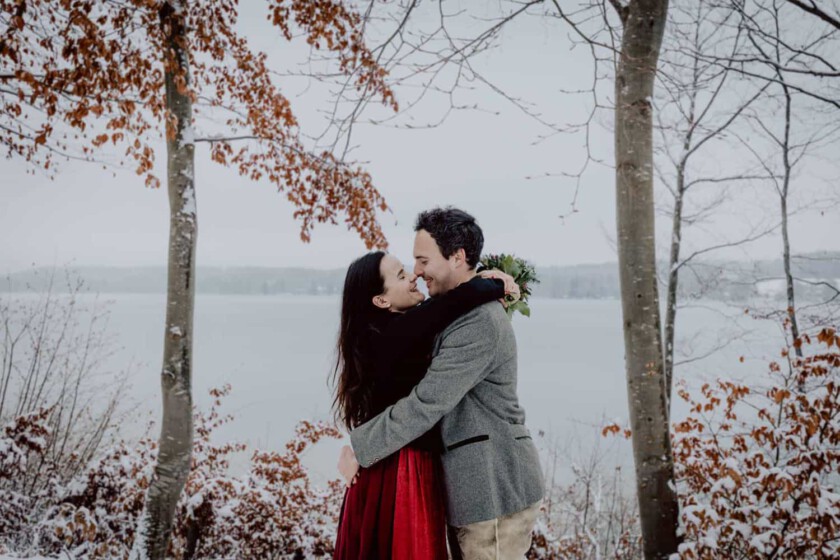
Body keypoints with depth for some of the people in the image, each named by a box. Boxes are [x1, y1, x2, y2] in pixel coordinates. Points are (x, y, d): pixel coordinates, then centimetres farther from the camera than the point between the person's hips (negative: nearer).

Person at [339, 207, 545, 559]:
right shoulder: (460, 311, 13)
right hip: (479, 482, 10)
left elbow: (426, 404, -23)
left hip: (494, 486, -10)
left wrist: (359, 449, -15)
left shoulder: (479, 322, -21)